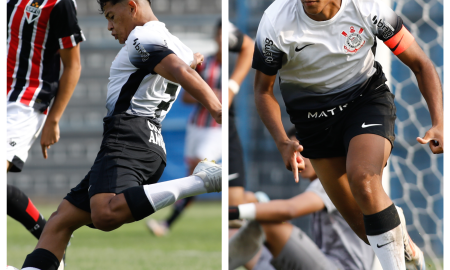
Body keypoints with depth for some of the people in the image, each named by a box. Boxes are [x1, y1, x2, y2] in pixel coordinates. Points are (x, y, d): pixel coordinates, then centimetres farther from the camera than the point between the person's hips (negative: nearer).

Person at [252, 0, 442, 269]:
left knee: (363, 179, -32)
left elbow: (420, 64, -10)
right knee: (361, 224, 3)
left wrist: (439, 124, -22)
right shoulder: (275, 23, -20)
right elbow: (263, 89, -5)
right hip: (314, 123, 2)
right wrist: (283, 143, -22)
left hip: (367, 100, -2)